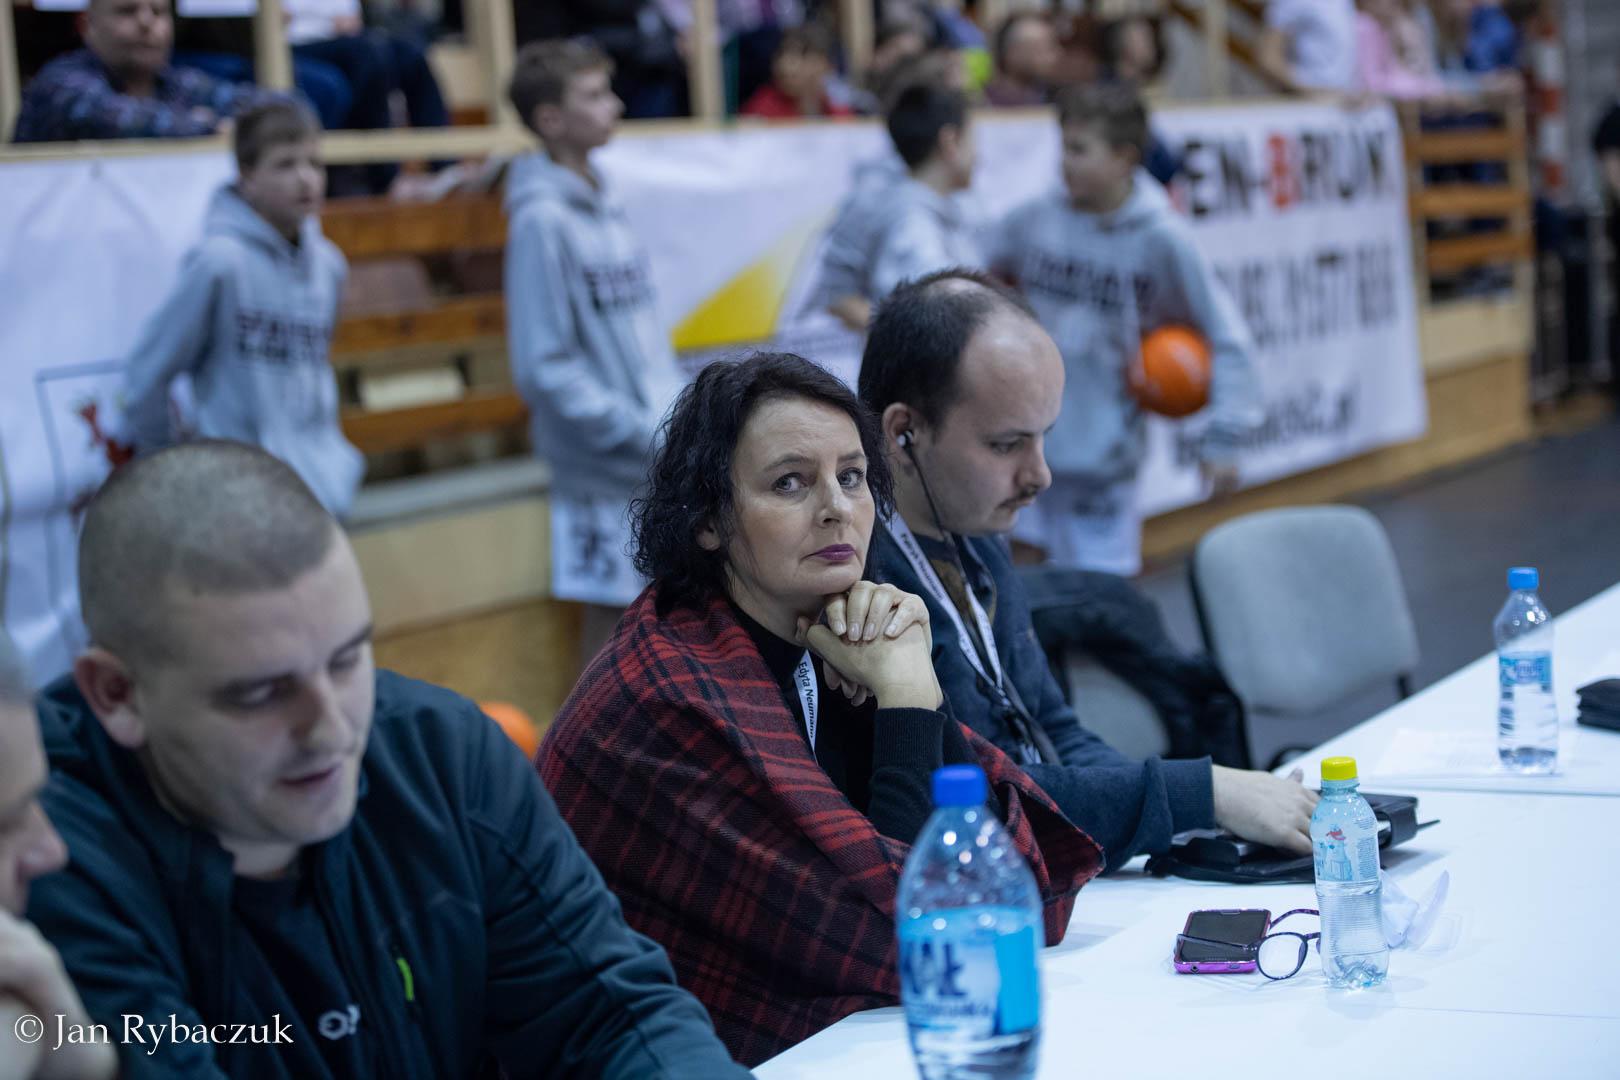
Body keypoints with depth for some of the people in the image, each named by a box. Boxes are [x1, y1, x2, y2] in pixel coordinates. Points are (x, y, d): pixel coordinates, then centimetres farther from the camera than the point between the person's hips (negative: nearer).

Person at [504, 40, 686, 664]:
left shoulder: (603, 206, 10)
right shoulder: (543, 219, -15)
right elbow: (545, 368, -18)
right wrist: (644, 435, -17)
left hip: (665, 461, 8)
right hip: (605, 470, -8)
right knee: (611, 613, 0)